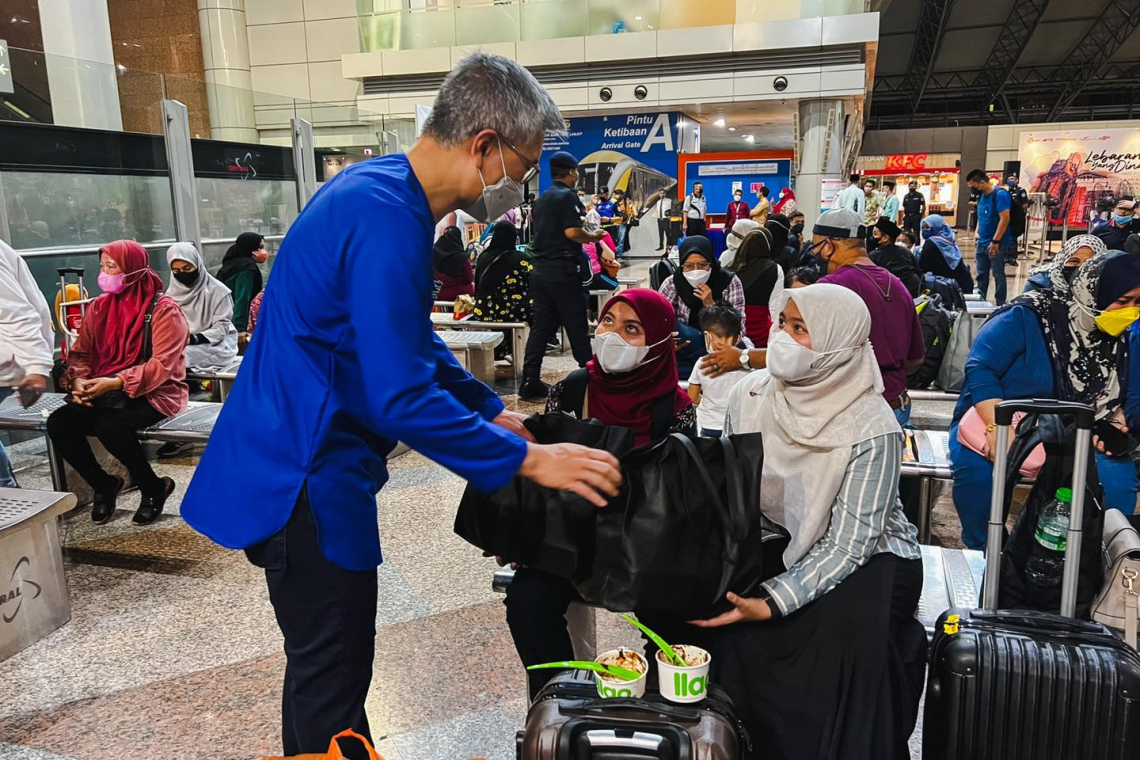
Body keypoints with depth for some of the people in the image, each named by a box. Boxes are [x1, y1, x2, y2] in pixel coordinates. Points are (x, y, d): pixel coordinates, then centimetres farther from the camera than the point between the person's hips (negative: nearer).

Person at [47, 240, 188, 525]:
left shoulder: (163, 309, -12)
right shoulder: (98, 307, 8)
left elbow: (162, 364, -19)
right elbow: (81, 352, 9)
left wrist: (116, 382, -28)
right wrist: (79, 380, -13)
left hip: (154, 394, -6)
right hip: (105, 393, 6)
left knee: (110, 426, -33)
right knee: (58, 423, -16)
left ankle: (154, 488, -6)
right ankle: (103, 484, 7)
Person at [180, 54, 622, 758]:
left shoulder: (383, 192, 9)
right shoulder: (386, 218, -24)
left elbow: (412, 343, 18)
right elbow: (401, 399, -27)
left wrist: (493, 412, 13)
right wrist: (527, 459, -19)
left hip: (311, 466, 10)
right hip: (306, 480, -10)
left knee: (323, 666, 24)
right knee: (333, 684, 6)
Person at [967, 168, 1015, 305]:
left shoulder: (1000, 194, -14)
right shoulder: (981, 196, 11)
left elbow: (1005, 219, -19)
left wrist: (995, 241, -20)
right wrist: (977, 238, 15)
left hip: (997, 244, -7)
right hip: (982, 244, 7)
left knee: (998, 275, -1)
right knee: (981, 275, 12)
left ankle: (1000, 305, 5)